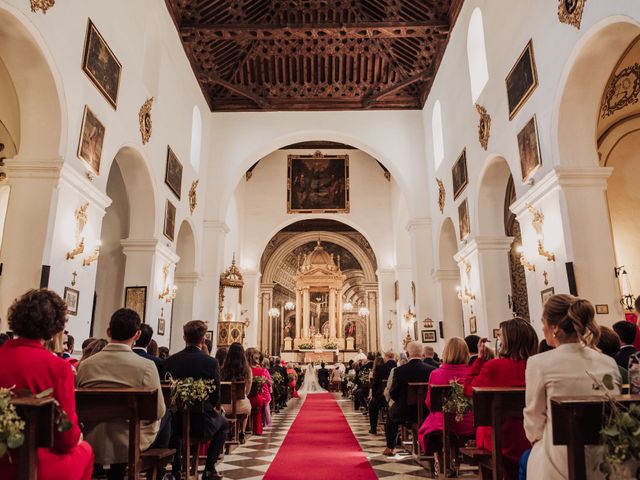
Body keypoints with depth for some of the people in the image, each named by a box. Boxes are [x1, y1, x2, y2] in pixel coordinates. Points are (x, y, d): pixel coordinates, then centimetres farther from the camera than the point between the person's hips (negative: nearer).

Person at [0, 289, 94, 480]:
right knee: (85, 450, 28)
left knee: (77, 445, 29)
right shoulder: (58, 367, -22)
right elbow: (67, 436, -15)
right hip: (38, 464, -4)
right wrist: (75, 438, 8)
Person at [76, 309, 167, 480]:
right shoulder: (146, 366, -19)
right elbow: (158, 412, -14)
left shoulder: (85, 365, -8)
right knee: (166, 417, 23)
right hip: (131, 444, -3)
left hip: (93, 445, 4)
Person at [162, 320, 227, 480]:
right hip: (201, 422, -3)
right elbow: (216, 397, -11)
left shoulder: (169, 361, -7)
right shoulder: (211, 362, -17)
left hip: (175, 422, 3)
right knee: (223, 422, 29)